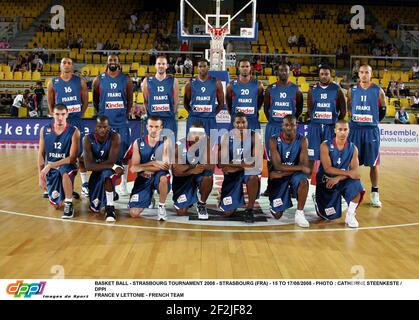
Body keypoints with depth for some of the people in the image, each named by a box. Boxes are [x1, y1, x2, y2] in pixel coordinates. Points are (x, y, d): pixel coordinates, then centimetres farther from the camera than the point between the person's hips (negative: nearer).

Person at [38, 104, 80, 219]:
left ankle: (69, 205, -23)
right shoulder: (44, 130, -4)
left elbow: (72, 158, -18)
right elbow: (41, 154, 3)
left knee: (64, 171, -41)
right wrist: (41, 176, -1)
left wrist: (51, 165, -25)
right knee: (56, 204, 1)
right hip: (50, 168, 4)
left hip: (67, 165, -3)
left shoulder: (74, 131, -15)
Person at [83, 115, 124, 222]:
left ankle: (110, 207, -27)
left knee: (106, 174, -41)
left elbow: (112, 161, -28)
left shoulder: (115, 137, -22)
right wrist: (113, 167, -35)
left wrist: (96, 165, -21)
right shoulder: (88, 139, -19)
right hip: (97, 171, 3)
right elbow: (88, 166, -27)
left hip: (110, 169, -3)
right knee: (95, 208, 7)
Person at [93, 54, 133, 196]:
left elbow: (130, 100, 10)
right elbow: (95, 100, 11)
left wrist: (126, 115, 6)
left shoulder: (126, 79, 3)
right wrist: (101, 115, 8)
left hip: (121, 122, 0)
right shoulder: (99, 80, 2)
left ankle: (123, 184, 15)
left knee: (124, 153, 3)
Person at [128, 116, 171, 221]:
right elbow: (134, 168, -8)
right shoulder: (138, 143, -3)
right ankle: (148, 196, 25)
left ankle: (161, 206, -12)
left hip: (158, 176, -1)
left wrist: (144, 167, -15)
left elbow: (166, 166, -15)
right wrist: (153, 163, -18)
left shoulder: (165, 142, -7)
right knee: (134, 213, -9)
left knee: (163, 177, -40)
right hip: (143, 179, 2)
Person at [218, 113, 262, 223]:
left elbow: (257, 161, -18)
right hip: (232, 173, 1)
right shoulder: (226, 137, -7)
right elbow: (222, 163, -11)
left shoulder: (254, 136, -9)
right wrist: (245, 163, -22)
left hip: (249, 170, -1)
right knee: (227, 212, -1)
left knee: (253, 175, -40)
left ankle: (249, 209, -19)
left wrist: (234, 164, -21)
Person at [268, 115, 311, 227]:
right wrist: (300, 167, -30)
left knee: (304, 181, -36)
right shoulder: (274, 140, -14)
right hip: (278, 175, -1)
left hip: (295, 173, 1)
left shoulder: (302, 140, -10)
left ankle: (299, 214, -19)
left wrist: (282, 174, -24)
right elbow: (277, 166, -22)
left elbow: (304, 164, -17)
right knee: (277, 215, -3)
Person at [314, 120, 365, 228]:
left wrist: (338, 178, -28)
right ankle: (318, 200, 32)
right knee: (330, 216, -2)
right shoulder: (325, 146, -13)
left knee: (356, 185, -32)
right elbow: (328, 169, -22)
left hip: (342, 180, 2)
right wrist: (348, 173, -30)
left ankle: (350, 215, -14)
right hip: (326, 181, -2)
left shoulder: (353, 148, -4)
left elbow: (355, 171, -13)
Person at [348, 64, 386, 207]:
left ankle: (374, 193, 12)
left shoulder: (378, 91, -1)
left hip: (371, 130, -1)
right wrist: (355, 118, 11)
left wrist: (374, 121, 9)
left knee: (373, 163, 2)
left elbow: (383, 109, 10)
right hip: (355, 129, 1)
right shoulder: (352, 90, 3)